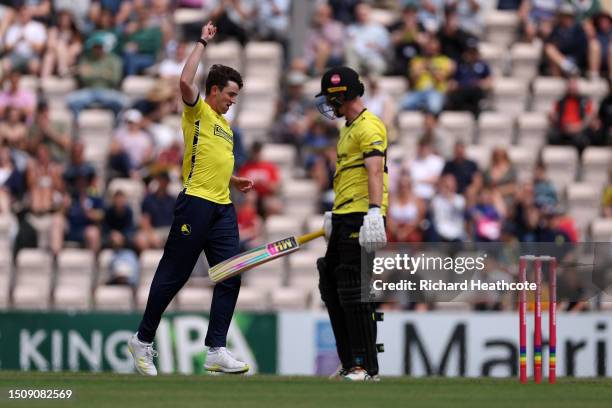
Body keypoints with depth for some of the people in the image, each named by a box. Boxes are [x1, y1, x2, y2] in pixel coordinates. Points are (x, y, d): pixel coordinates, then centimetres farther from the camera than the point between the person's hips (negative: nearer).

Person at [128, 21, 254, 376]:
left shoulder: (225, 125, 22)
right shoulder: (199, 112, -2)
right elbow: (186, 82, -23)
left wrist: (234, 181, 16)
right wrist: (203, 43, -15)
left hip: (223, 207, 8)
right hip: (196, 203, -8)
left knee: (230, 277, 0)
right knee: (173, 275, -3)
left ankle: (217, 350, 0)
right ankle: (143, 340, 9)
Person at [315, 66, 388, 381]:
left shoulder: (369, 127, -12)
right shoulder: (349, 128, 21)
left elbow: (375, 170, -25)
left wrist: (375, 211, -35)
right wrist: (335, 215, 34)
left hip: (362, 216, -11)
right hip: (345, 219, 11)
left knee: (354, 292, -12)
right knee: (330, 286, 13)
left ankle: (367, 367, -10)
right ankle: (350, 362, 19)